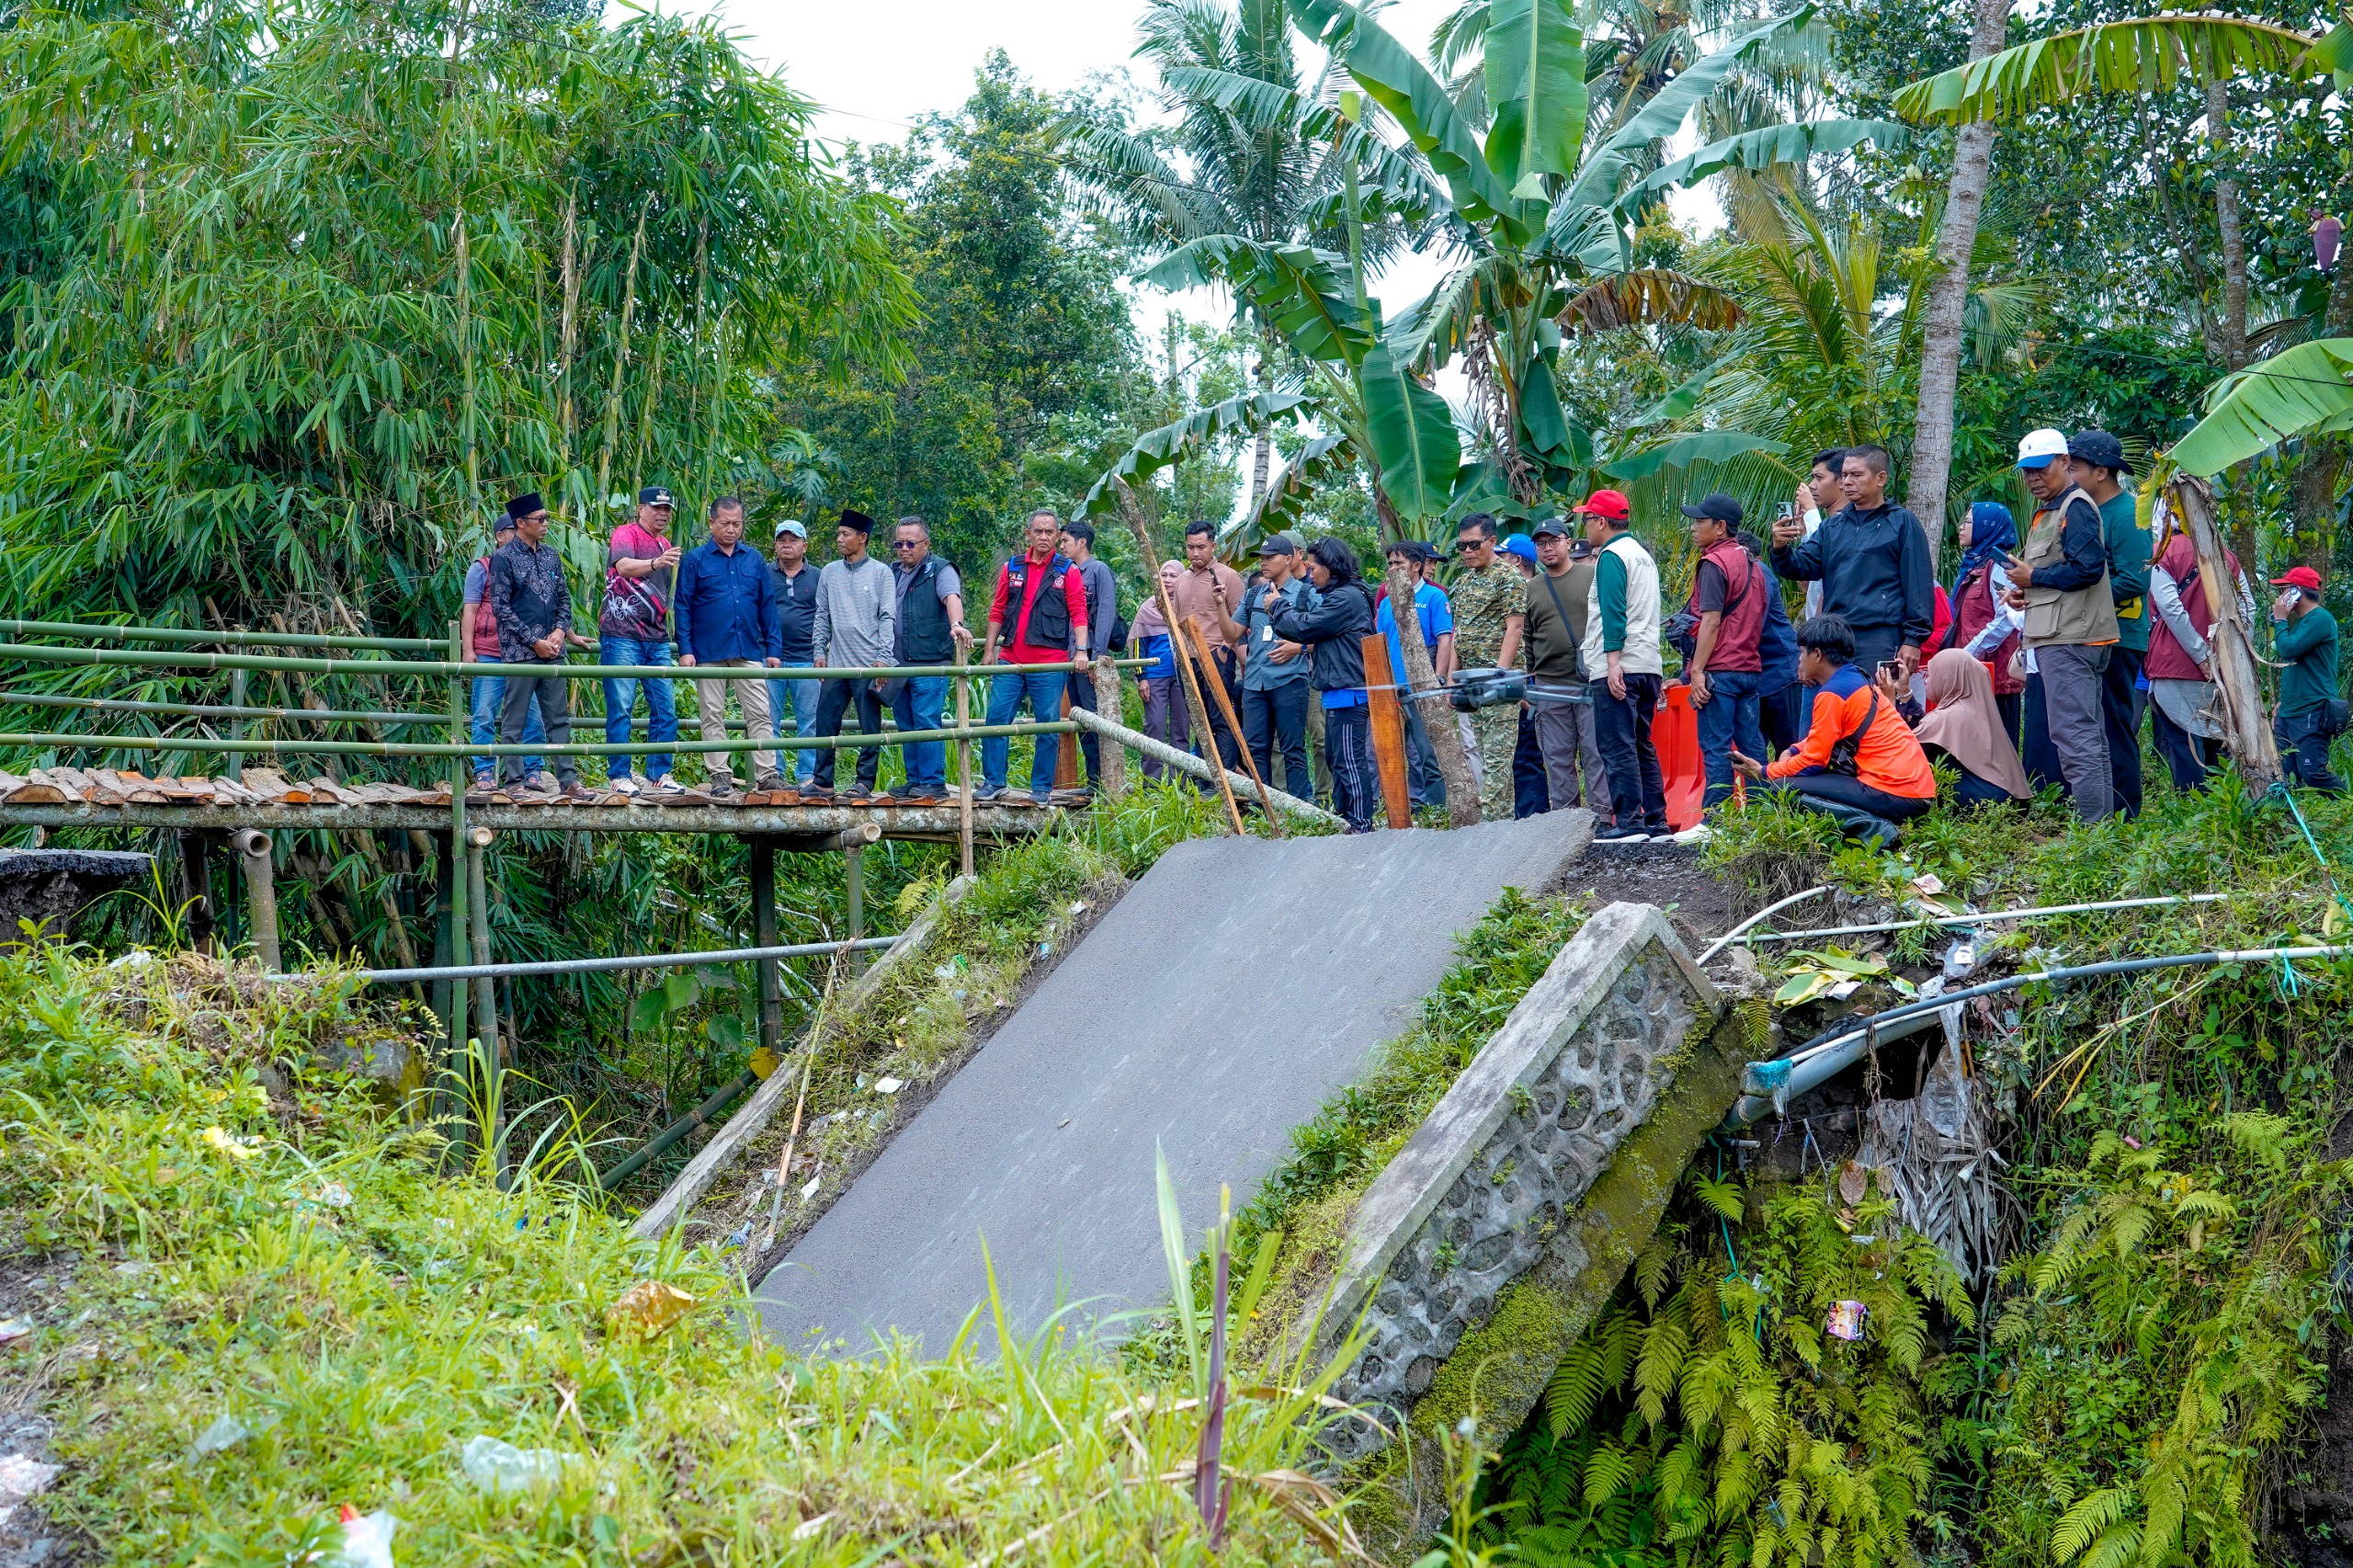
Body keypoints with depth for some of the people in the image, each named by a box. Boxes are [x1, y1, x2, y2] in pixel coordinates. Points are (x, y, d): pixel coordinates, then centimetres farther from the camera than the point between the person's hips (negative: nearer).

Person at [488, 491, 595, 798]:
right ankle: (513, 781, 5)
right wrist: (534, 641, -12)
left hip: (552, 650, 6)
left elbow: (564, 598, 17)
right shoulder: (504, 558, -5)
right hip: (520, 653, -6)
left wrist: (561, 630, -2)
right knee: (514, 720, -1)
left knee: (560, 717, 6)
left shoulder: (551, 555, 12)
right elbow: (501, 607, -8)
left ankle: (568, 780, 8)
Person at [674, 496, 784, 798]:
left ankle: (767, 774, -2)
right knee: (713, 716, 3)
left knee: (759, 714, -2)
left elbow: (768, 606, 12)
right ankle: (719, 775, 8)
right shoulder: (695, 560, 2)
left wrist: (774, 648, 6)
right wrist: (685, 650, -8)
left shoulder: (754, 559, 10)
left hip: (749, 651, 2)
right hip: (709, 654, -2)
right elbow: (683, 607, 0)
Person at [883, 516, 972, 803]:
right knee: (906, 726, 9)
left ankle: (933, 782, -6)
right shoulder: (893, 574, 17)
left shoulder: (940, 570, -3)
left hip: (929, 663, -7)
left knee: (926, 723, -10)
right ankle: (915, 781, 15)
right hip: (897, 664, 7)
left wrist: (956, 624, -42)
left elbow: (952, 597, -22)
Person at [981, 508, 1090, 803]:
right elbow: (997, 611, 15)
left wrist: (1081, 651, -13)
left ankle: (1042, 787, 9)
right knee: (996, 718, -2)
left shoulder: (1067, 571, 4)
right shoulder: (1012, 568, 11)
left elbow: (1078, 614, -2)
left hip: (1050, 662, -3)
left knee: (1048, 726, 1)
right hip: (1011, 661, 3)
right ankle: (993, 782, 5)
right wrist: (990, 650, 12)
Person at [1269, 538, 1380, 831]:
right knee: (1338, 758, 16)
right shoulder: (1337, 595, 18)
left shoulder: (1347, 598, -16)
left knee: (1350, 760, -9)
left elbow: (1306, 626, -16)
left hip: (1348, 692, -11)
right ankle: (1343, 816, 23)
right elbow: (1312, 632, 17)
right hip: (1338, 692, 11)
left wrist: (1278, 606, 0)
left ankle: (1361, 826, -8)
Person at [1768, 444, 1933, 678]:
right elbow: (1803, 566, 11)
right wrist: (1781, 549, -11)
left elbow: (1918, 585, -2)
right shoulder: (1833, 525, 18)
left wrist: (1913, 639, -8)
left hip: (1879, 640, -5)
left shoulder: (1902, 522, 2)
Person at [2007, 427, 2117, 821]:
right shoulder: (2046, 512, 23)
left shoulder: (2076, 507, -9)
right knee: (2091, 736, 12)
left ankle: (2092, 824, -14)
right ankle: (2104, 821, 16)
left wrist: (2032, 577, -11)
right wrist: (2023, 593, 9)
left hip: (2069, 640, -11)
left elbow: (2088, 566, -21)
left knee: (2073, 735, -13)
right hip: (2056, 637, 11)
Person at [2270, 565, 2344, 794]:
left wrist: (2280, 620, -5)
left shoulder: (2320, 619, -11)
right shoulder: (2300, 620, 20)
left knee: (2313, 774, -15)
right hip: (2287, 714, 10)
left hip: (2311, 714, -10)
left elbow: (2288, 650, -20)